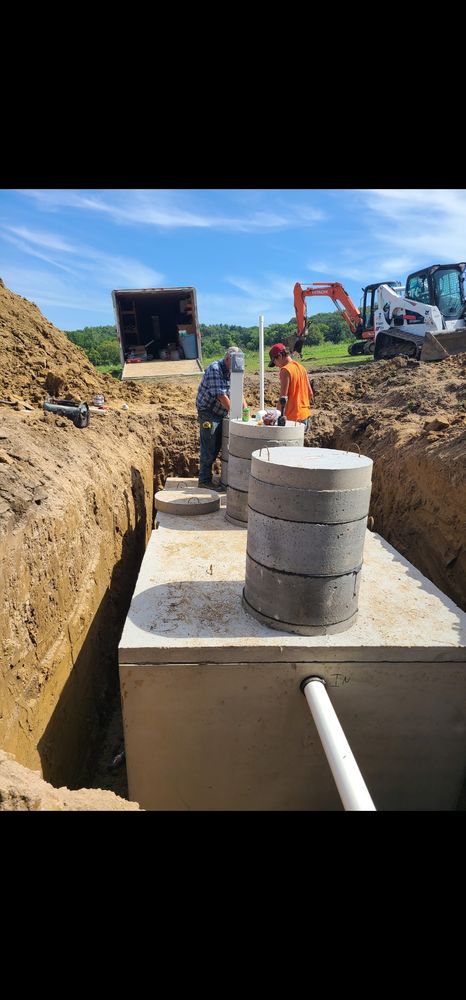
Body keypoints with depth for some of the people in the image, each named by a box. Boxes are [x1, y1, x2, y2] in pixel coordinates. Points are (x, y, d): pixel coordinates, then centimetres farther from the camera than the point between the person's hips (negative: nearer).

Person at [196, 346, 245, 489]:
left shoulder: (231, 372, 9)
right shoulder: (214, 369, -18)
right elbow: (221, 396, -23)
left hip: (219, 414, 9)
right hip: (208, 413, -9)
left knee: (217, 446, 13)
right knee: (208, 448, -6)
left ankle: (206, 475, 25)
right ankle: (204, 480, 1)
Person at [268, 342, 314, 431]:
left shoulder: (285, 370, -13)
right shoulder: (301, 367, 12)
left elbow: (283, 397, -18)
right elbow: (310, 394, 14)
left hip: (293, 418, -9)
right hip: (306, 416, 9)